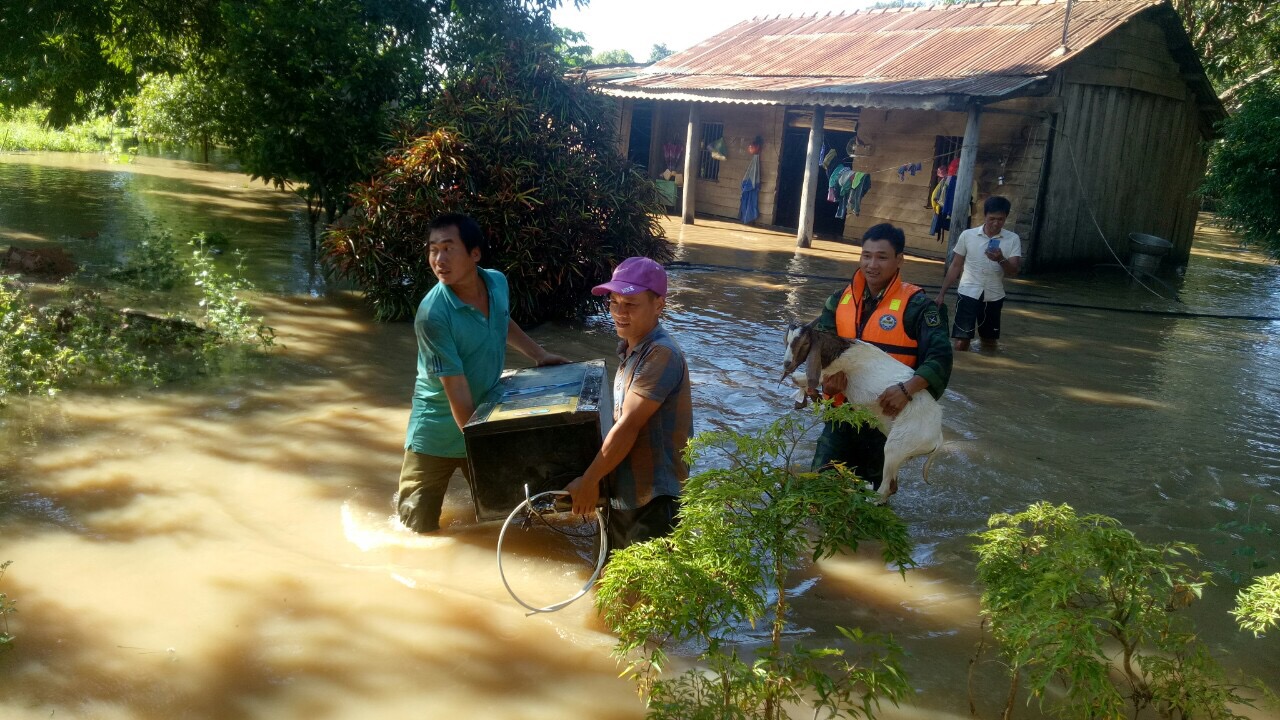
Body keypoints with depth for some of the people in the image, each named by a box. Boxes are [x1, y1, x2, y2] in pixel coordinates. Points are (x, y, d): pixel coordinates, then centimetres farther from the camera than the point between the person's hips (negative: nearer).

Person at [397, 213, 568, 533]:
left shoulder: (498, 282, -8)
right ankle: (405, 500, 32)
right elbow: (458, 394, -25)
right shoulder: (433, 314, -27)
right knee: (421, 525, 4)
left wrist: (540, 355, 14)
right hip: (439, 431, -5)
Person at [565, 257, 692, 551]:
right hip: (623, 494, 9)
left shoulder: (661, 355, -20)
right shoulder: (629, 350, 8)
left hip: (655, 502, -9)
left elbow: (627, 427, -21)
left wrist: (588, 482, -13)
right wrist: (599, 481, 12)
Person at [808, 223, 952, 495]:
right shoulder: (841, 300, 3)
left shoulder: (916, 306, -12)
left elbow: (940, 357, -20)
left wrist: (907, 389, -37)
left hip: (887, 416, -3)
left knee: (875, 488, 15)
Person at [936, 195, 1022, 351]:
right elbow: (955, 266, 5)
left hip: (994, 297, 2)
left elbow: (1014, 271, -10)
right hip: (968, 294, -1)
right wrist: (942, 293, 3)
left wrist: (1001, 259, -32)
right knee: (962, 341, -8)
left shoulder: (1013, 239, -3)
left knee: (989, 341, 13)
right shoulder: (967, 235, -3)